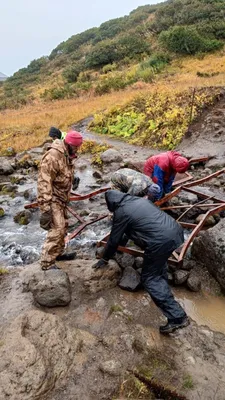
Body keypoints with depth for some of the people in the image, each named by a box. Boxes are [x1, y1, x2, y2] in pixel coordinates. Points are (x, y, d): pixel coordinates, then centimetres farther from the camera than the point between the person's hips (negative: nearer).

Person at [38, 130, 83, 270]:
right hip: (52, 199, -9)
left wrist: (67, 197, 25)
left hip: (61, 198, 10)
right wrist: (46, 207, -29)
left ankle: (58, 253, 35)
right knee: (57, 229, -11)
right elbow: (44, 183, -27)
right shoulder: (52, 156, -24)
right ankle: (47, 262, 0)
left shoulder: (68, 156, 7)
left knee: (62, 227, 18)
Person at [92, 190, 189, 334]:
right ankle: (164, 288, 49)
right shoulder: (141, 199, 22)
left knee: (150, 279, 6)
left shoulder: (121, 212, 2)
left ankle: (177, 317, 4)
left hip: (161, 241, -8)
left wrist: (105, 259, 25)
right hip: (176, 230, 8)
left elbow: (114, 239, 9)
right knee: (159, 260, 35)